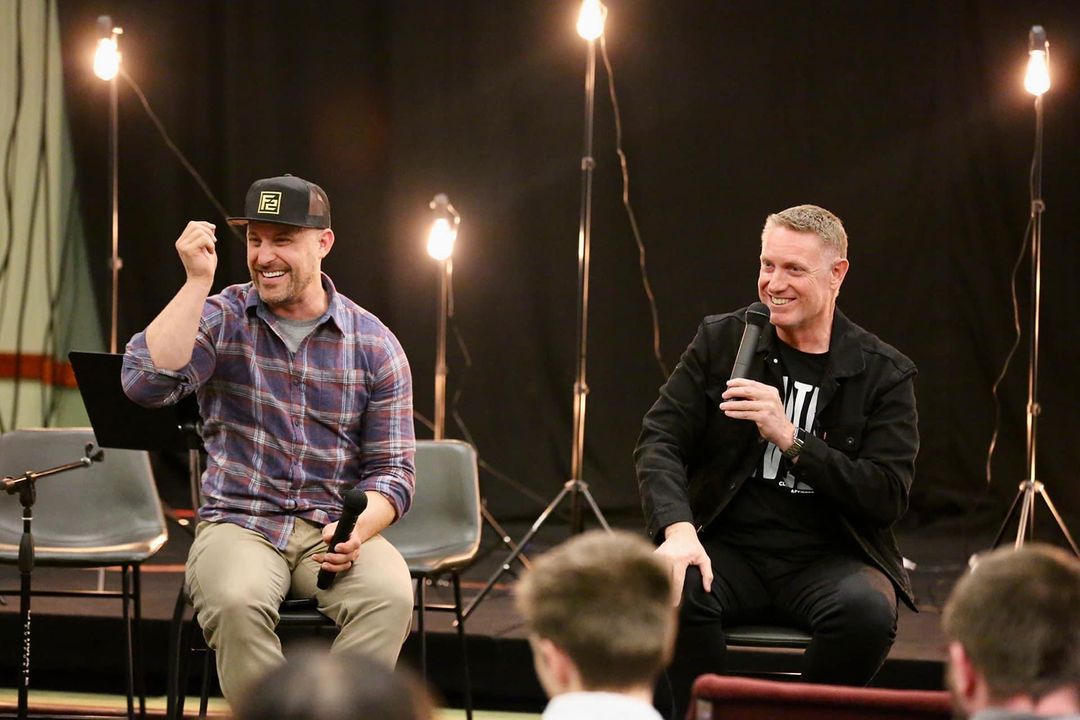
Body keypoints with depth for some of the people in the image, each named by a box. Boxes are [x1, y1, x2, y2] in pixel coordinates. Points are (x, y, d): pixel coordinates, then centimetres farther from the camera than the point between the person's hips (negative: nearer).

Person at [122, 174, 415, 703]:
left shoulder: (374, 344, 6)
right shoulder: (221, 318, 5)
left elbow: (392, 468, 5)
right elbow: (146, 382, -14)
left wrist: (356, 530, -16)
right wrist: (198, 280, -15)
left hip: (335, 532, 1)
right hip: (239, 525, -1)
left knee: (390, 595, -32)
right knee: (236, 601, -35)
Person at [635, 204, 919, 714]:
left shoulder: (885, 374, 1)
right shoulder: (720, 341, 6)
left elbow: (888, 498, -8)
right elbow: (659, 441, -1)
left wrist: (790, 438, -19)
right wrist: (678, 529, -21)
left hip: (827, 557, -1)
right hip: (730, 547, 1)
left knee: (868, 610, -34)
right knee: (676, 590, -33)